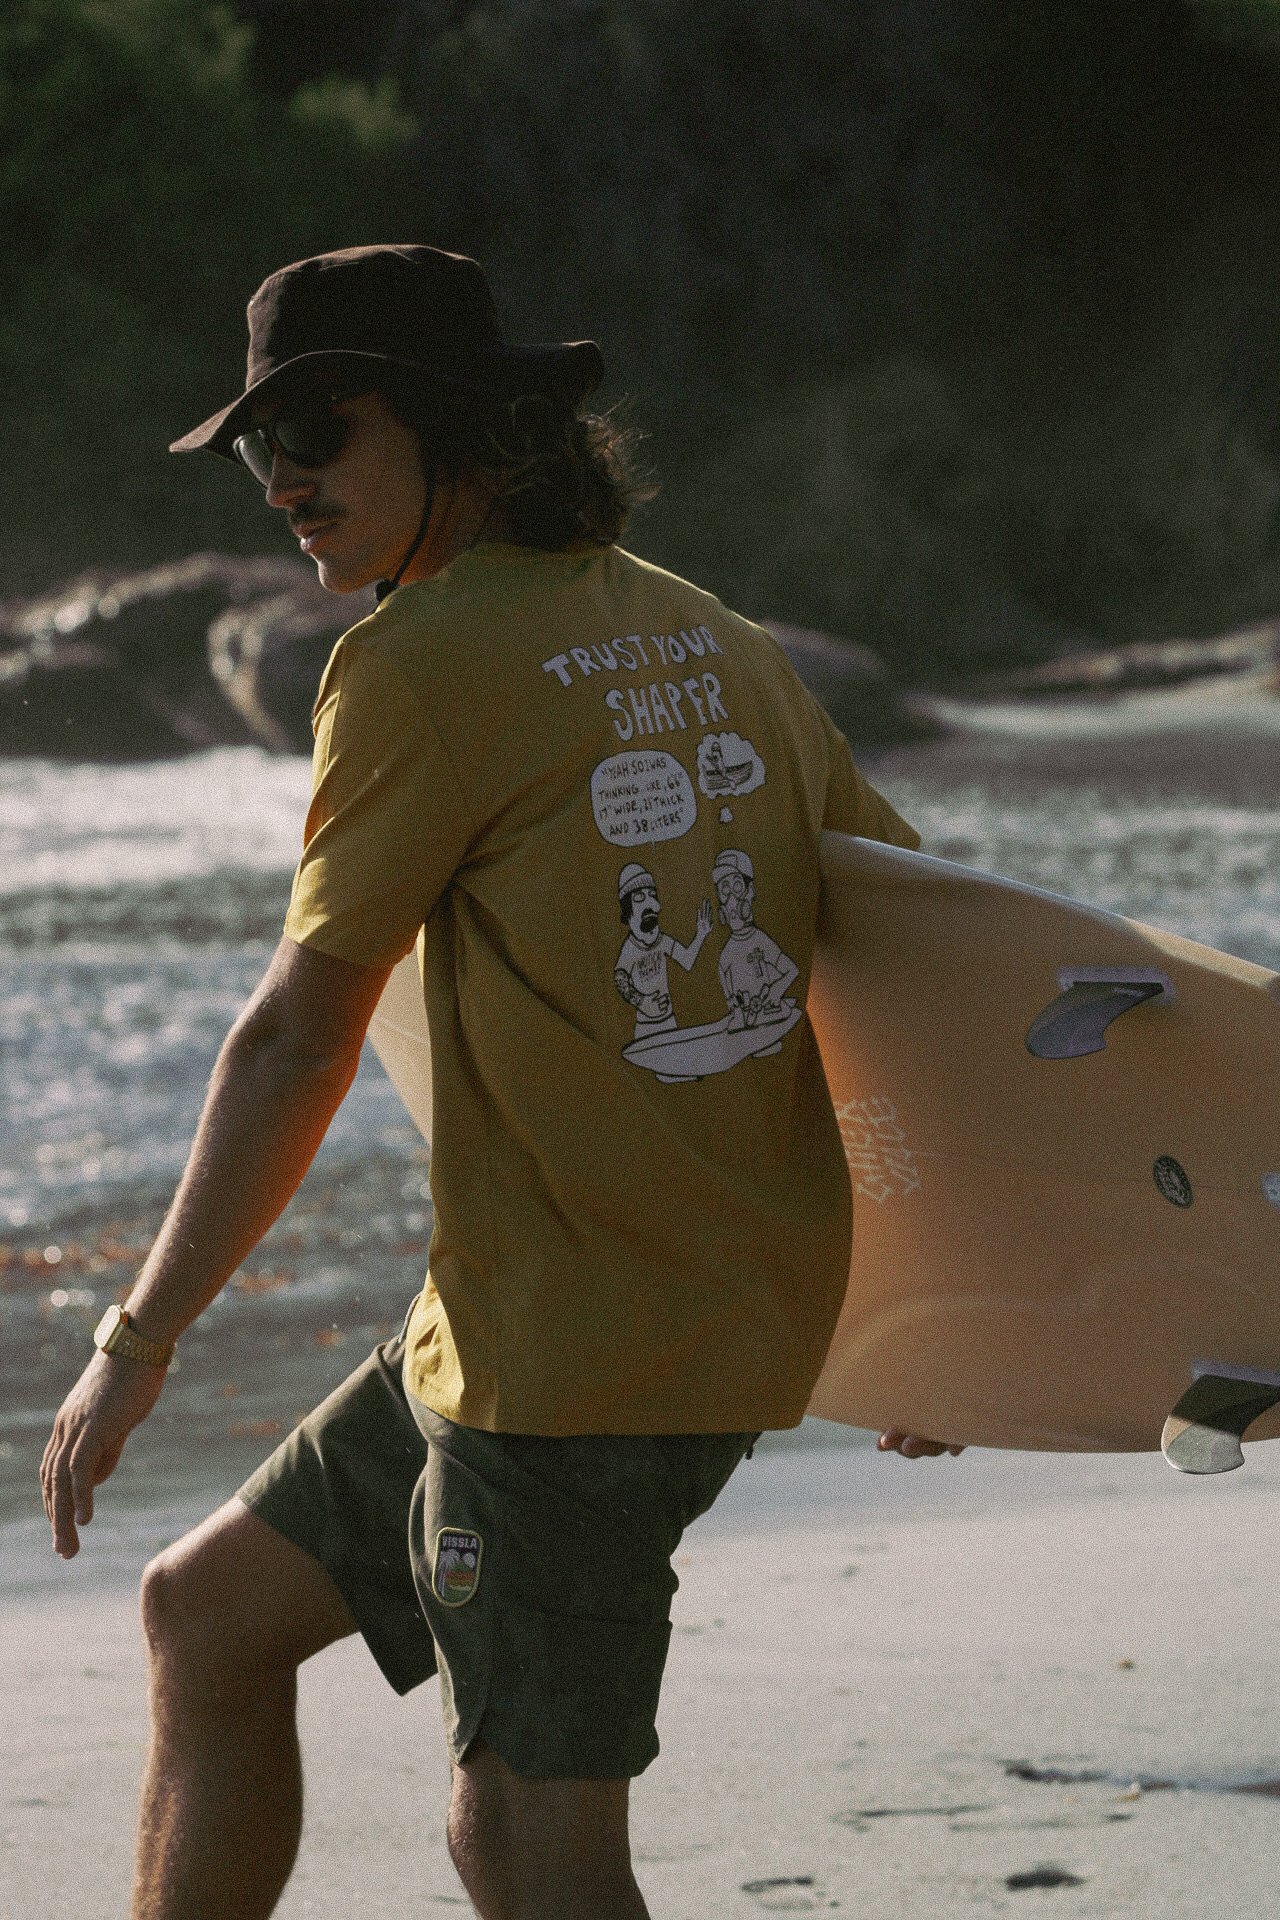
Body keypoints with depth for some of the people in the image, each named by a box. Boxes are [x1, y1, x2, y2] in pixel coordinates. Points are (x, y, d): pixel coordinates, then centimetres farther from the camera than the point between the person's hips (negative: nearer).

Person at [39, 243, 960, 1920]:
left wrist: (138, 1341, 0)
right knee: (207, 1613, 19)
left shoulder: (420, 666, -12)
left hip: (566, 1343, -9)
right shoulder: (713, 640, 12)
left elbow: (299, 1041, -9)